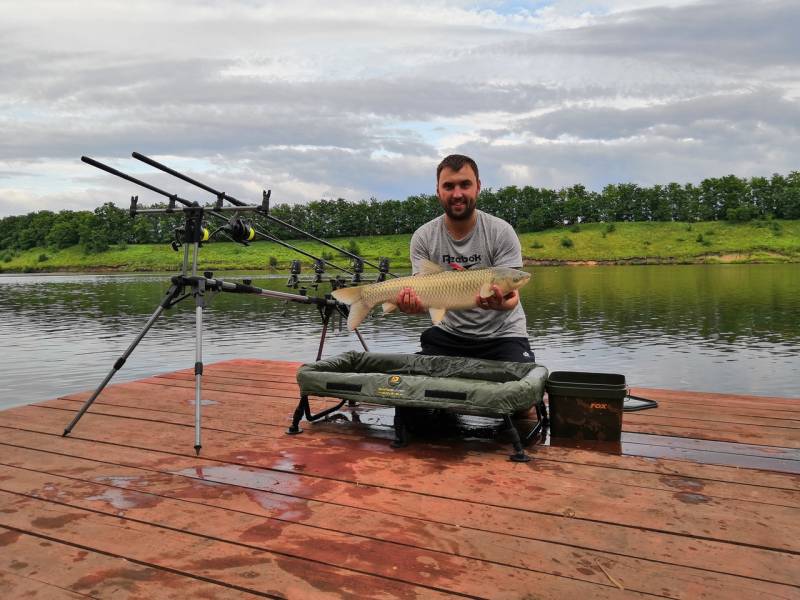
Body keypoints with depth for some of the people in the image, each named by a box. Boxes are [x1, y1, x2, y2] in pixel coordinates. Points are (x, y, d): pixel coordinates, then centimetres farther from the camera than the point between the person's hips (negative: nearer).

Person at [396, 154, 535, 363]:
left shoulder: (501, 232, -11)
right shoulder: (423, 238, -5)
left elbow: (510, 294, -16)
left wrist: (500, 303, -42)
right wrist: (412, 303, -36)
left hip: (502, 334, -2)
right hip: (448, 333, 2)